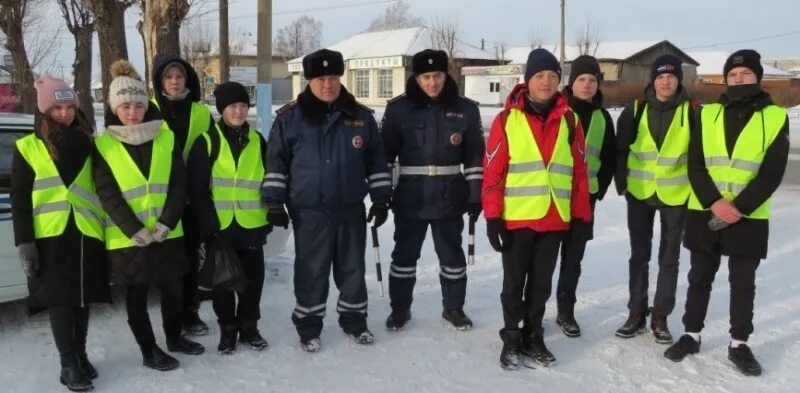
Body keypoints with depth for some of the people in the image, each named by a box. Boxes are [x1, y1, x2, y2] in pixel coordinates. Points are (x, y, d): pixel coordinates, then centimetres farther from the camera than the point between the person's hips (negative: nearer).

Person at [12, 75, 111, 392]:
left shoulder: (89, 144, 10)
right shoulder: (27, 148, 1)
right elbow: (19, 201, -1)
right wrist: (25, 243, -8)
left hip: (87, 235, 3)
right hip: (50, 237, -3)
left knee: (82, 298, 11)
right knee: (59, 300, 0)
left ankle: (80, 355, 25)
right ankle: (69, 364, 8)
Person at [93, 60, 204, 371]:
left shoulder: (166, 137, 2)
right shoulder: (103, 145, -4)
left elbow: (179, 184, -1)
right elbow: (107, 194, -8)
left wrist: (166, 223, -11)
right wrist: (134, 230, -16)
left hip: (168, 233, 3)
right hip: (127, 237, -2)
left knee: (172, 288, 15)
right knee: (137, 296, 8)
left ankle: (174, 337, 36)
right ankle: (149, 351, 23)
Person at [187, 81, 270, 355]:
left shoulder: (258, 142, 8)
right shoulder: (207, 142, -4)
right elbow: (197, 188, -7)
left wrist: (270, 216, 7)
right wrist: (208, 223, -12)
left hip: (251, 225, 3)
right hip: (219, 225, -3)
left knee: (252, 277, 10)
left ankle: (249, 326, 26)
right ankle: (227, 329, 22)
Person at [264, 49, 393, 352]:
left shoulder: (360, 116, 3)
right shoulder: (289, 118, -4)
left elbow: (376, 161, 9)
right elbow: (275, 162, 0)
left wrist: (381, 198, 6)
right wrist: (275, 202, -3)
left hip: (351, 209, 3)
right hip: (308, 212, -2)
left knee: (352, 268, 13)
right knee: (311, 271, 5)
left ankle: (354, 320, 29)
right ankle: (308, 327, 20)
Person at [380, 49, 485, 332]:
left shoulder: (465, 110, -1)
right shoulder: (399, 108, -4)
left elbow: (475, 155, 3)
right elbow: (385, 152, 0)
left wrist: (475, 194, 1)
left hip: (450, 197, 1)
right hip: (410, 197, -1)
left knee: (452, 254, 13)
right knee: (404, 254, 10)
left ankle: (453, 307, 29)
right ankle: (400, 308, 26)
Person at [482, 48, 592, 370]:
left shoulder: (569, 120, 6)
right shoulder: (507, 119, -3)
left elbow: (579, 170, 9)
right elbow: (493, 171, -5)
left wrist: (582, 215, 8)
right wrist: (493, 216, -9)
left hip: (555, 219, 3)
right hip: (517, 218, -3)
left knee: (541, 282, 13)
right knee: (514, 282, 8)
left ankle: (533, 336, 27)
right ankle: (511, 338, 22)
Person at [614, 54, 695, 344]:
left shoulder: (691, 112, -5)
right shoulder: (635, 111, -2)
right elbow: (620, 150, 4)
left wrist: (696, 188, -4)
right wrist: (622, 185, 1)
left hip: (677, 195, -1)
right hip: (640, 193, 1)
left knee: (669, 257, 8)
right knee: (639, 255, 8)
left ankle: (660, 317, 19)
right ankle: (637, 313, 19)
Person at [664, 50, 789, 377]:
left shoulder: (776, 117, 0)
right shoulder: (707, 114, 5)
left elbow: (772, 173, -7)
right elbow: (695, 165, -1)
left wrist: (739, 208, -16)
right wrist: (714, 202, -15)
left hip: (749, 217, -1)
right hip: (704, 213, 2)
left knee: (743, 283, 8)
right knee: (700, 278, 11)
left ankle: (739, 344, 21)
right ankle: (691, 335, 24)